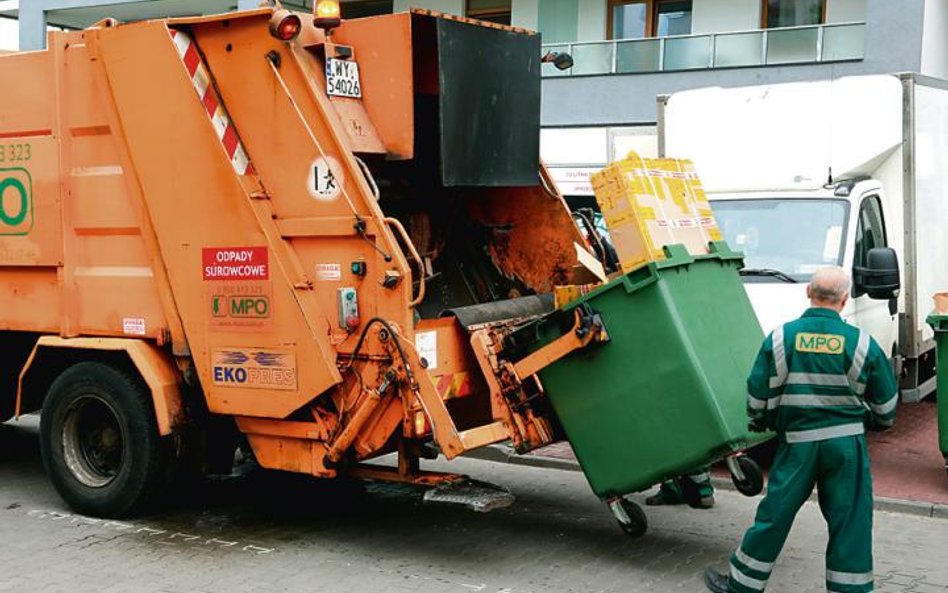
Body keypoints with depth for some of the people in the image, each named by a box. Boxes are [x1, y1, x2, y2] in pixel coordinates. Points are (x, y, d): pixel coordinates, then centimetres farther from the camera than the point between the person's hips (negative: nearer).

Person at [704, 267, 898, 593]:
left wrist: (759, 421, 20)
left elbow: (758, 394, -1)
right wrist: (875, 423, 26)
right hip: (847, 441, 0)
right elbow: (886, 403, 5)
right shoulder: (861, 343, -5)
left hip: (798, 442, 0)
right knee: (849, 523, 8)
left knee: (774, 516, 9)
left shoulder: (781, 337, -6)